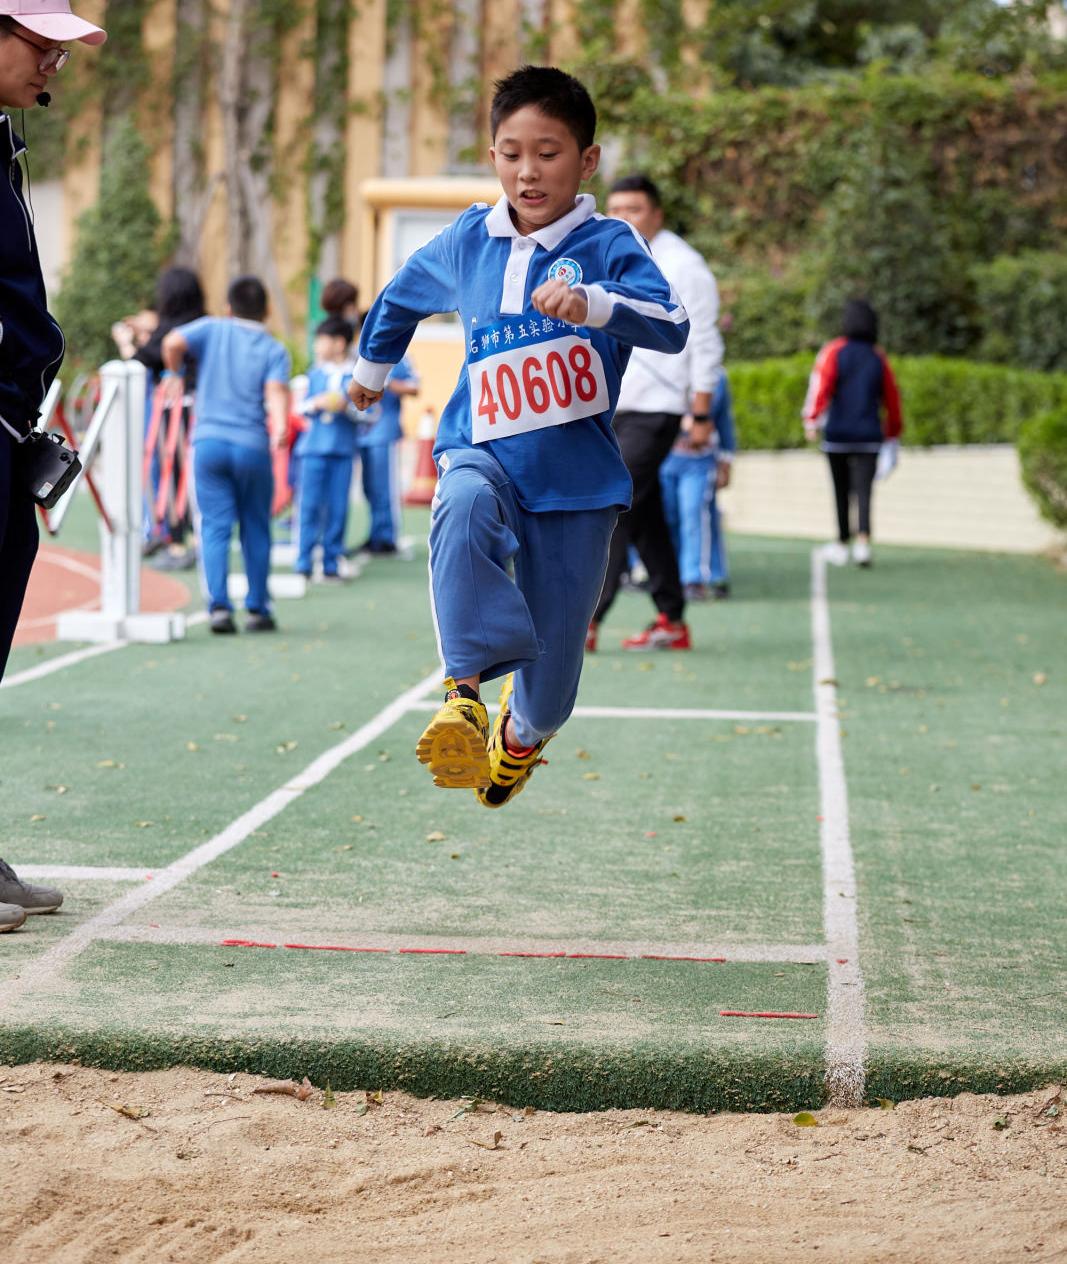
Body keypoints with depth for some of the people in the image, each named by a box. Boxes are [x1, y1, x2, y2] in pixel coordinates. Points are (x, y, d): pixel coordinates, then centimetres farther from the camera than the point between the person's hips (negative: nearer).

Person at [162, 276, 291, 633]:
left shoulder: (212, 329, 7)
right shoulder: (274, 350, 5)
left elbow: (173, 342, -10)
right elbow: (275, 392, -13)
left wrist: (174, 375, 9)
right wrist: (280, 428, -28)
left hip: (208, 441, 0)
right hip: (252, 446, 0)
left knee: (215, 527, -1)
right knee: (256, 530, 11)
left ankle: (219, 605, -15)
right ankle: (257, 609, 15)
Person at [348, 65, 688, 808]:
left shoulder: (607, 246, -9)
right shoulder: (467, 243, 3)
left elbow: (671, 326, -26)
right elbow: (402, 295, 25)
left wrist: (590, 304, -44)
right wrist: (371, 367, 39)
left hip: (576, 472, -2)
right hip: (483, 450, 2)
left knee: (551, 684, 4)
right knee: (463, 510, -38)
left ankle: (520, 732, 41)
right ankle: (466, 693, -40)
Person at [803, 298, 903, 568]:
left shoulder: (833, 352, -2)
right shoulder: (878, 358, 9)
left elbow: (821, 385, -15)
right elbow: (891, 398, 14)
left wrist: (812, 421, -20)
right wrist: (893, 430, 27)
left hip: (837, 434, -1)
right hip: (869, 436, 1)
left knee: (841, 492, 11)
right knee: (864, 491, -5)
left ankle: (842, 544, 22)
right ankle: (863, 540, -25)